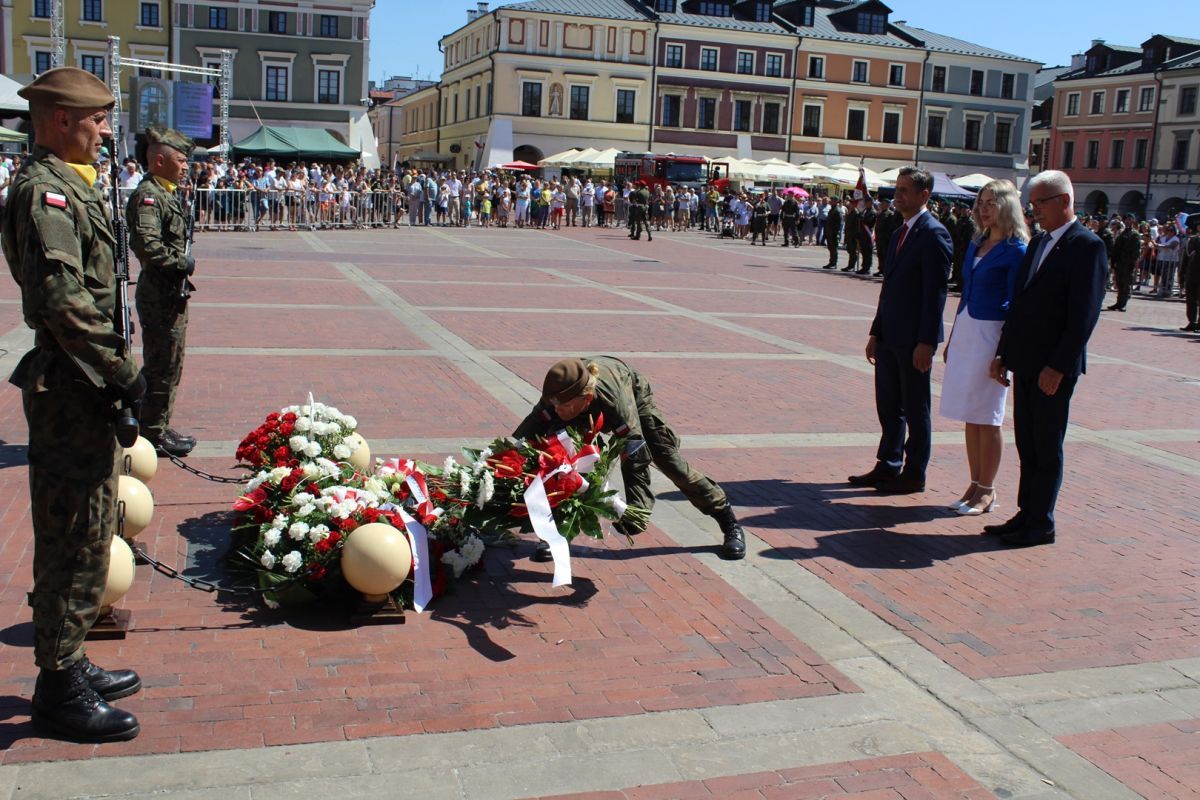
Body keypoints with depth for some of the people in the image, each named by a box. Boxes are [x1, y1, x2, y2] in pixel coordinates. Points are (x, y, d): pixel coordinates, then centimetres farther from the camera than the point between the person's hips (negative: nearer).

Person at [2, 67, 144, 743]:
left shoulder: (72, 186, 17)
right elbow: (65, 300, -24)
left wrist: (118, 372, 15)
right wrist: (124, 372, -18)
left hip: (87, 390, 10)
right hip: (72, 392, -10)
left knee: (88, 532, 18)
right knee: (75, 540, -1)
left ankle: (71, 665, 32)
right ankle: (61, 689, 13)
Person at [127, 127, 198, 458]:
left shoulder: (165, 194, 15)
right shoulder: (148, 195, -16)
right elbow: (146, 245, -28)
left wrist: (183, 263, 9)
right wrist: (183, 261, -17)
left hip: (172, 293, 10)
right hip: (160, 295, -10)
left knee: (169, 366, 18)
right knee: (162, 368, -2)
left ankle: (158, 429, 29)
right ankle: (154, 434, 8)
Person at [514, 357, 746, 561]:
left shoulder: (615, 400, -48)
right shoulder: (557, 397, -39)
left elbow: (636, 459, -44)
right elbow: (521, 441, -35)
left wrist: (635, 514, -50)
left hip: (633, 395, -2)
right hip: (585, 415, 3)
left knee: (669, 459, -3)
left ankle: (730, 523, 14)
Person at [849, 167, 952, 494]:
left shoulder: (934, 234, -13)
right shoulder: (899, 234, 15)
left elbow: (936, 292, -17)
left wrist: (926, 342, -20)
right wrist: (876, 332, 17)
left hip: (914, 339, -8)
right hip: (890, 336, 8)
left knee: (915, 409, 3)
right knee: (888, 406, 14)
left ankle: (914, 474, 12)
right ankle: (888, 465, 25)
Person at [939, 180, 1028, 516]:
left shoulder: (1015, 250, -10)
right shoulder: (975, 245, 12)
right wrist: (952, 338, 17)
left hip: (992, 334, -7)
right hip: (964, 331, 7)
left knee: (987, 419, 0)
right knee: (969, 416, 10)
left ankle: (987, 491, 11)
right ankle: (975, 485, 20)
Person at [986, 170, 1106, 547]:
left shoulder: (1087, 246, -11)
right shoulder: (1038, 243, 15)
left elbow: (1084, 314, -16)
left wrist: (1058, 366, -19)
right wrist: (1003, 353, 11)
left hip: (1054, 367, -8)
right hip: (1025, 362, 8)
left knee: (1047, 448, 1)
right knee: (1027, 445, 13)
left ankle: (1041, 524, 11)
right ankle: (1026, 514, 22)